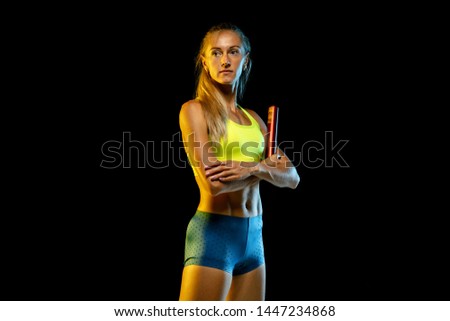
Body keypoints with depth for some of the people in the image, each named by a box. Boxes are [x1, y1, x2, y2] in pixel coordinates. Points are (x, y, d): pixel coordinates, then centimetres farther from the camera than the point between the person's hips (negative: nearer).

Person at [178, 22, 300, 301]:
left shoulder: (253, 118, 14)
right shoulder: (194, 109, -5)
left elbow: (292, 177, 6)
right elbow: (214, 183, -17)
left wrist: (254, 168, -14)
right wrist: (268, 165, -4)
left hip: (254, 235, 7)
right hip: (213, 233, -7)